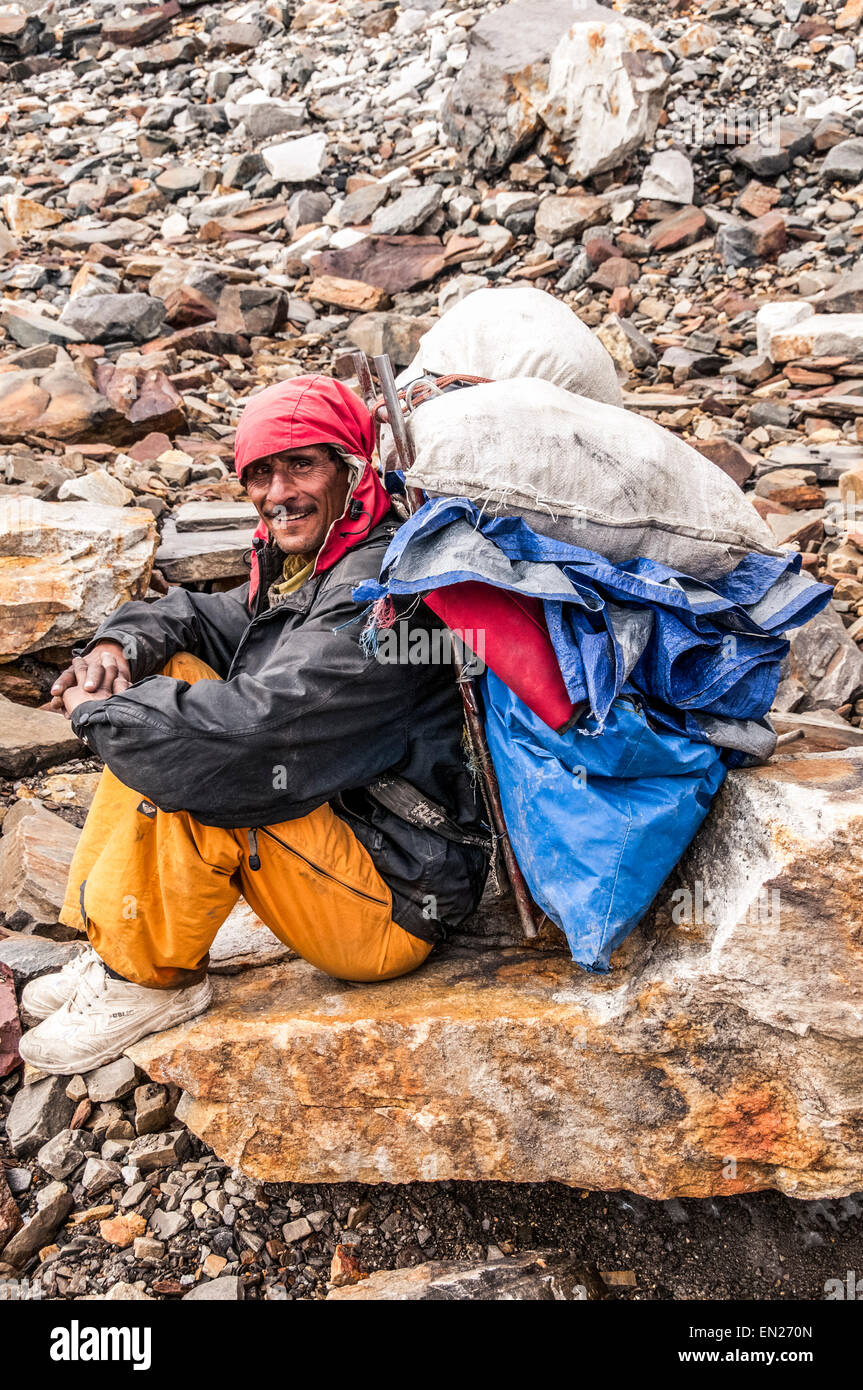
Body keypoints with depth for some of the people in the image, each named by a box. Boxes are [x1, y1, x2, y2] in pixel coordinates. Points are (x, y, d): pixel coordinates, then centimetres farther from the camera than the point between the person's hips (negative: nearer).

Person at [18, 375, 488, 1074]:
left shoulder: (379, 586, -23)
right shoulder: (300, 565, 8)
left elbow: (260, 728, -31)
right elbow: (202, 617, 16)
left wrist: (99, 713, -17)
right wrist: (123, 644, -8)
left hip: (394, 910, -9)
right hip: (344, 831, 10)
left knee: (193, 763, -27)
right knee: (167, 675, 4)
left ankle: (151, 979, -3)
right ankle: (113, 949, 7)